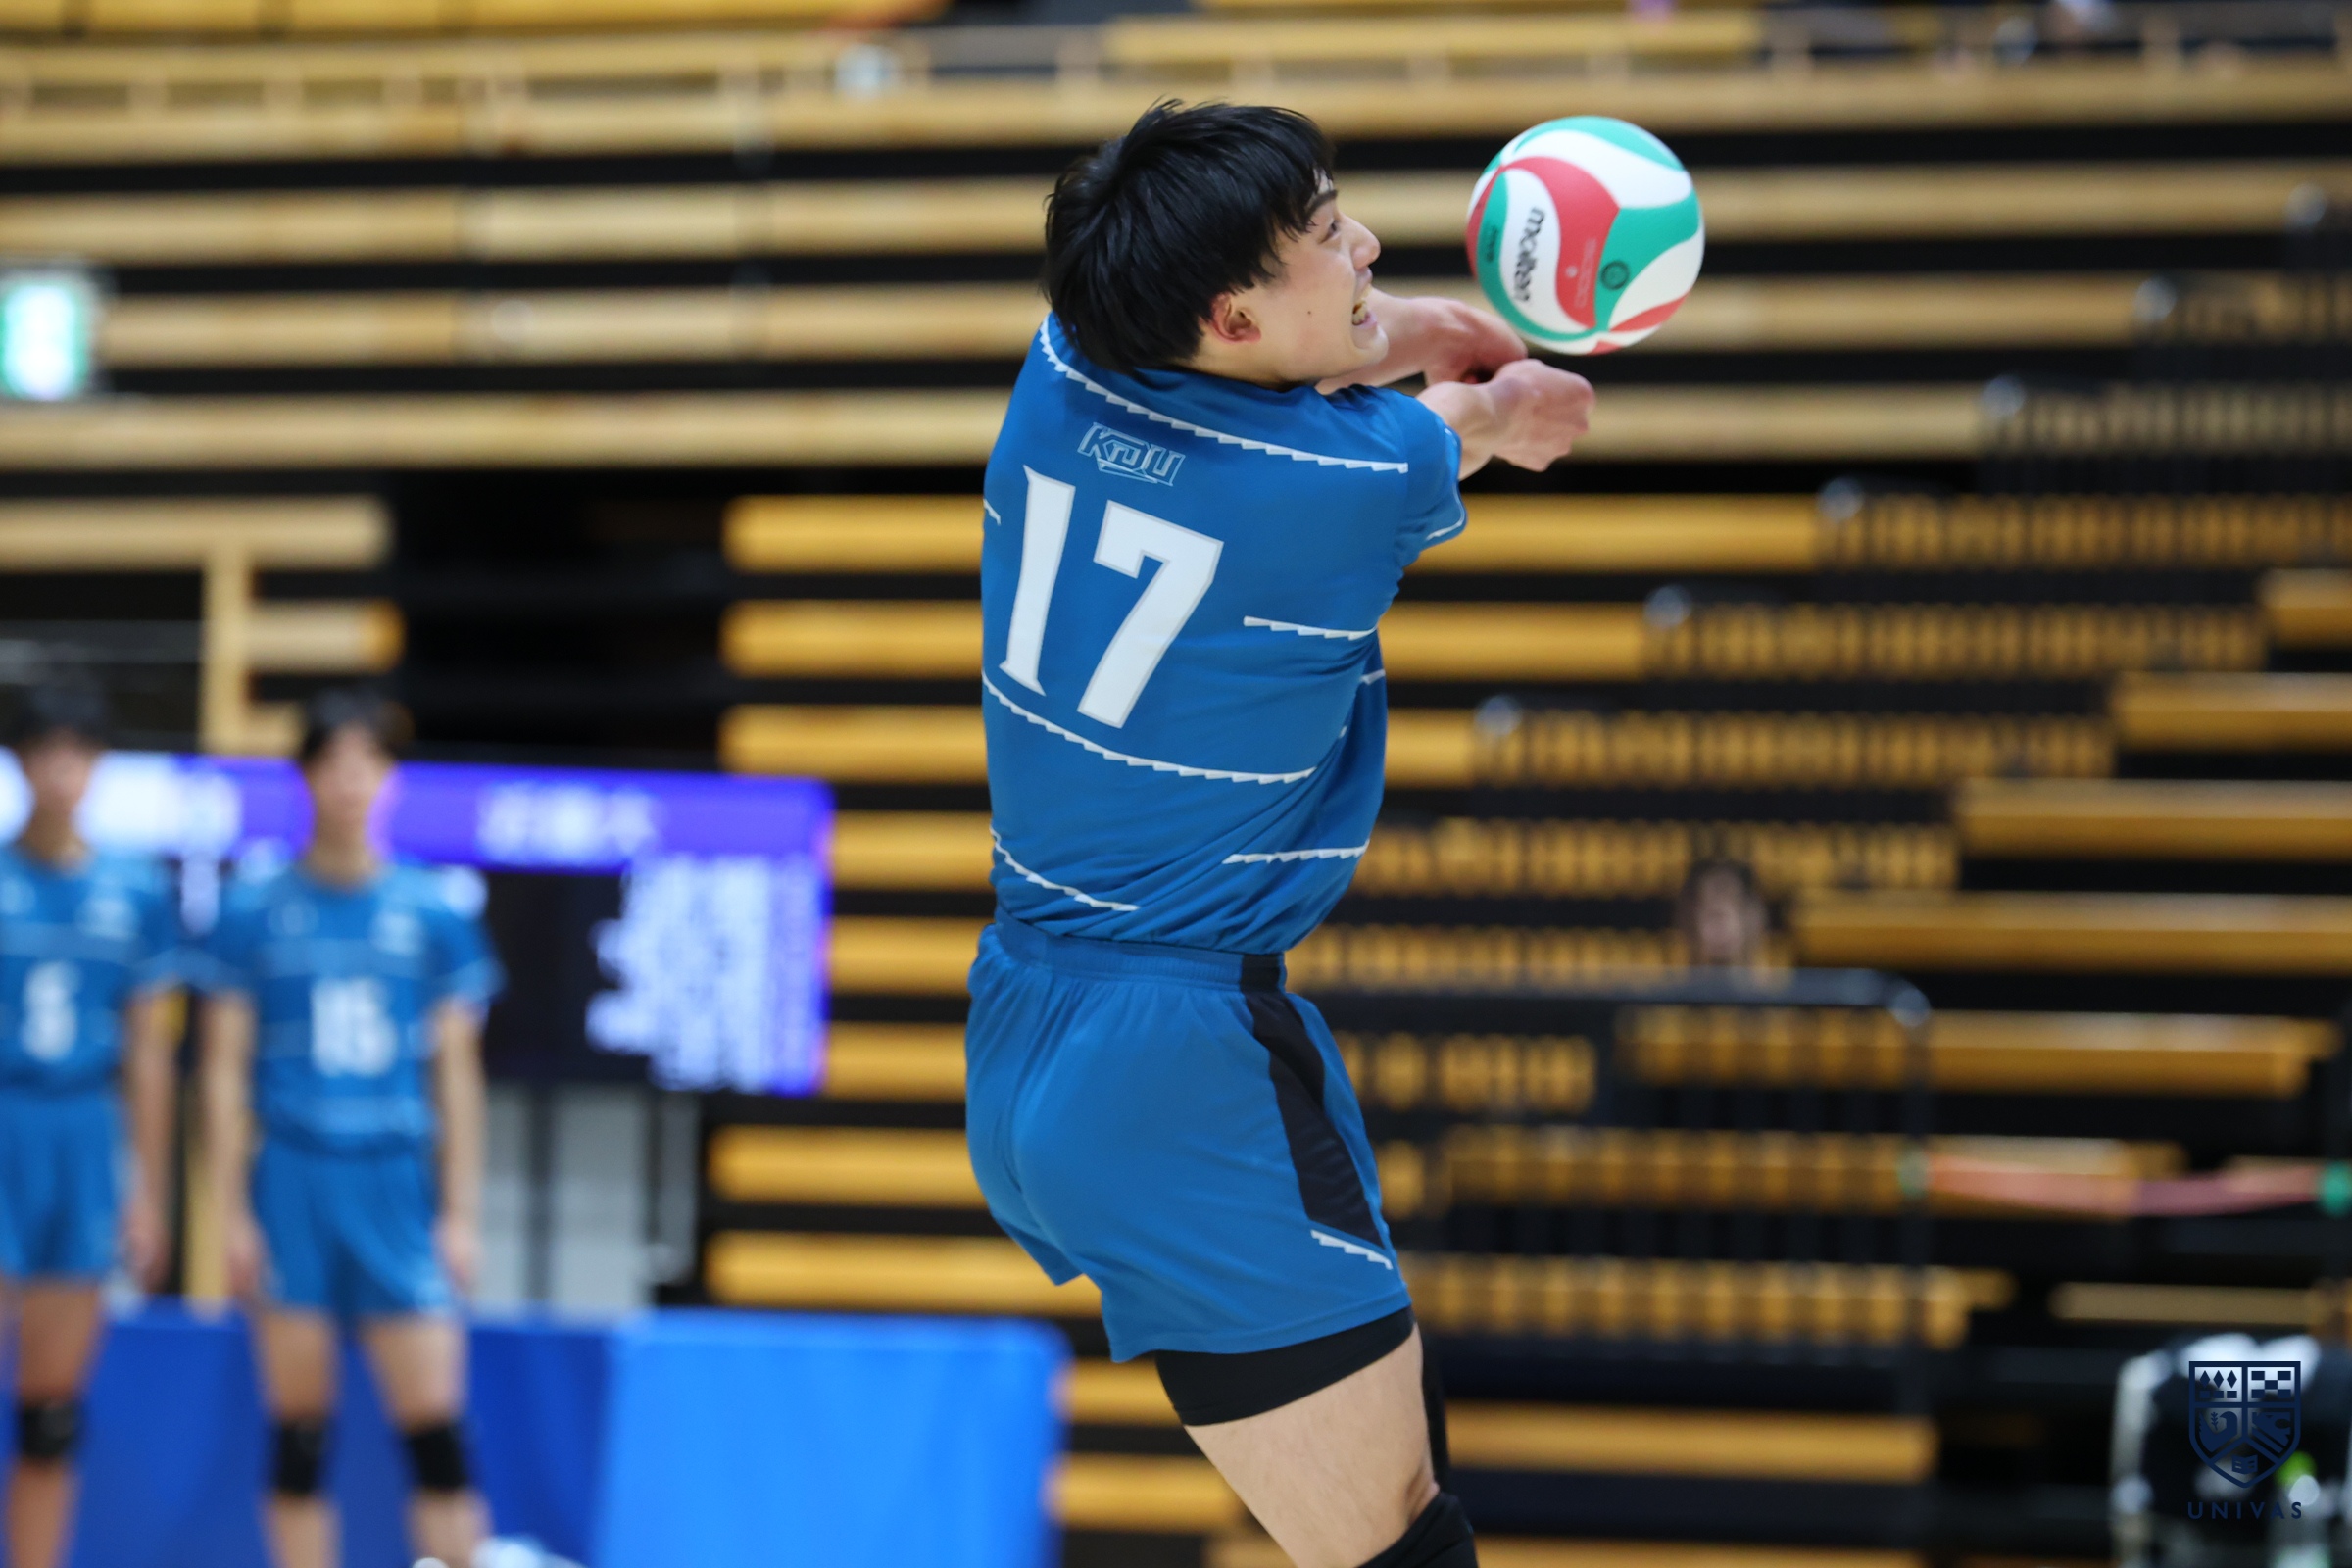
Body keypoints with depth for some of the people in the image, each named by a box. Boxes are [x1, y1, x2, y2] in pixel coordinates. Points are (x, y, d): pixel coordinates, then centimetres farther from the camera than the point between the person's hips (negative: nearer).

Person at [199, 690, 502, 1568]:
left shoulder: (434, 916, 5)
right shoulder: (254, 912, 3)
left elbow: (457, 1074, 8)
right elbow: (225, 1068, 4)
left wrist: (461, 1213, 2)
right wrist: (230, 1212, -1)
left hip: (399, 1189, 0)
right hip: (293, 1186, 0)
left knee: (433, 1423, -7)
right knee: (299, 1433, 2)